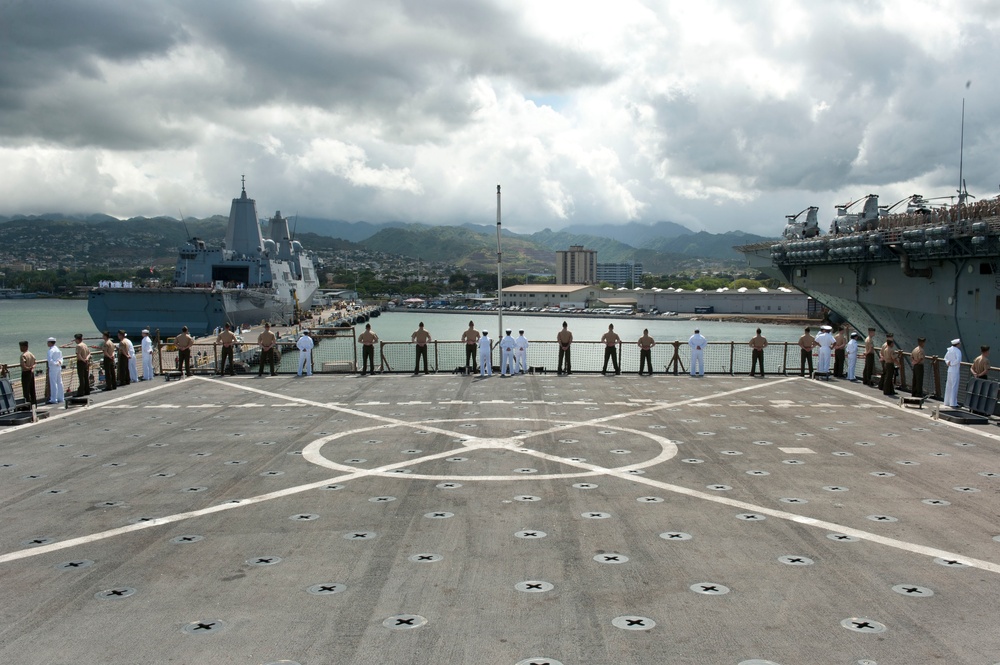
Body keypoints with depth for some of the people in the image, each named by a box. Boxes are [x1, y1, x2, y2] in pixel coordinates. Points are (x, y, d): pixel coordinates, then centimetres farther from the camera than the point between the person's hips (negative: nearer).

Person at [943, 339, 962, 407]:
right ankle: (953, 403, -3)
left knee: (949, 386, 13)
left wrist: (948, 362, 5)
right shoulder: (958, 351, -14)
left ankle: (947, 402, 19)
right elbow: (958, 360, -27)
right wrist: (951, 363, -14)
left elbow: (946, 358, 21)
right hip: (955, 371, -8)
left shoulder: (950, 350, 10)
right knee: (954, 387, -4)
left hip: (950, 370, 8)